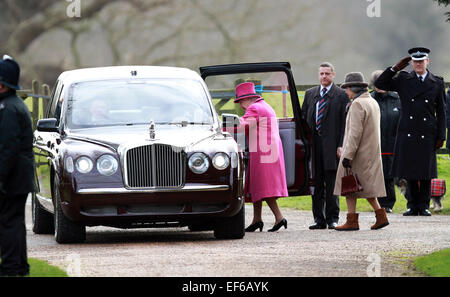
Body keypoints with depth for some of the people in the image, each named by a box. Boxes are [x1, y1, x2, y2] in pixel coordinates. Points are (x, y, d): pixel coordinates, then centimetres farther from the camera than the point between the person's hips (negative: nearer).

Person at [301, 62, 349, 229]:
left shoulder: (341, 95, 1)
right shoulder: (310, 94, 15)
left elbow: (345, 122, -3)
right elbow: (303, 117, 15)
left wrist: (341, 145, -11)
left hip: (332, 145, -4)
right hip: (314, 144, 4)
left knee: (331, 184, -1)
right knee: (316, 183, 5)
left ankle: (332, 218, 6)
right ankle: (319, 219, 10)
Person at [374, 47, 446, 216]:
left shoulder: (437, 83, 6)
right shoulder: (403, 80, 7)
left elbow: (441, 112, 7)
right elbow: (379, 84, 3)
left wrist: (441, 136, 2)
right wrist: (395, 68, -4)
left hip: (427, 135, -1)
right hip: (407, 133, 1)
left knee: (426, 173, 1)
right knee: (410, 172, 3)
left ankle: (424, 206, 9)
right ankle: (412, 205, 10)